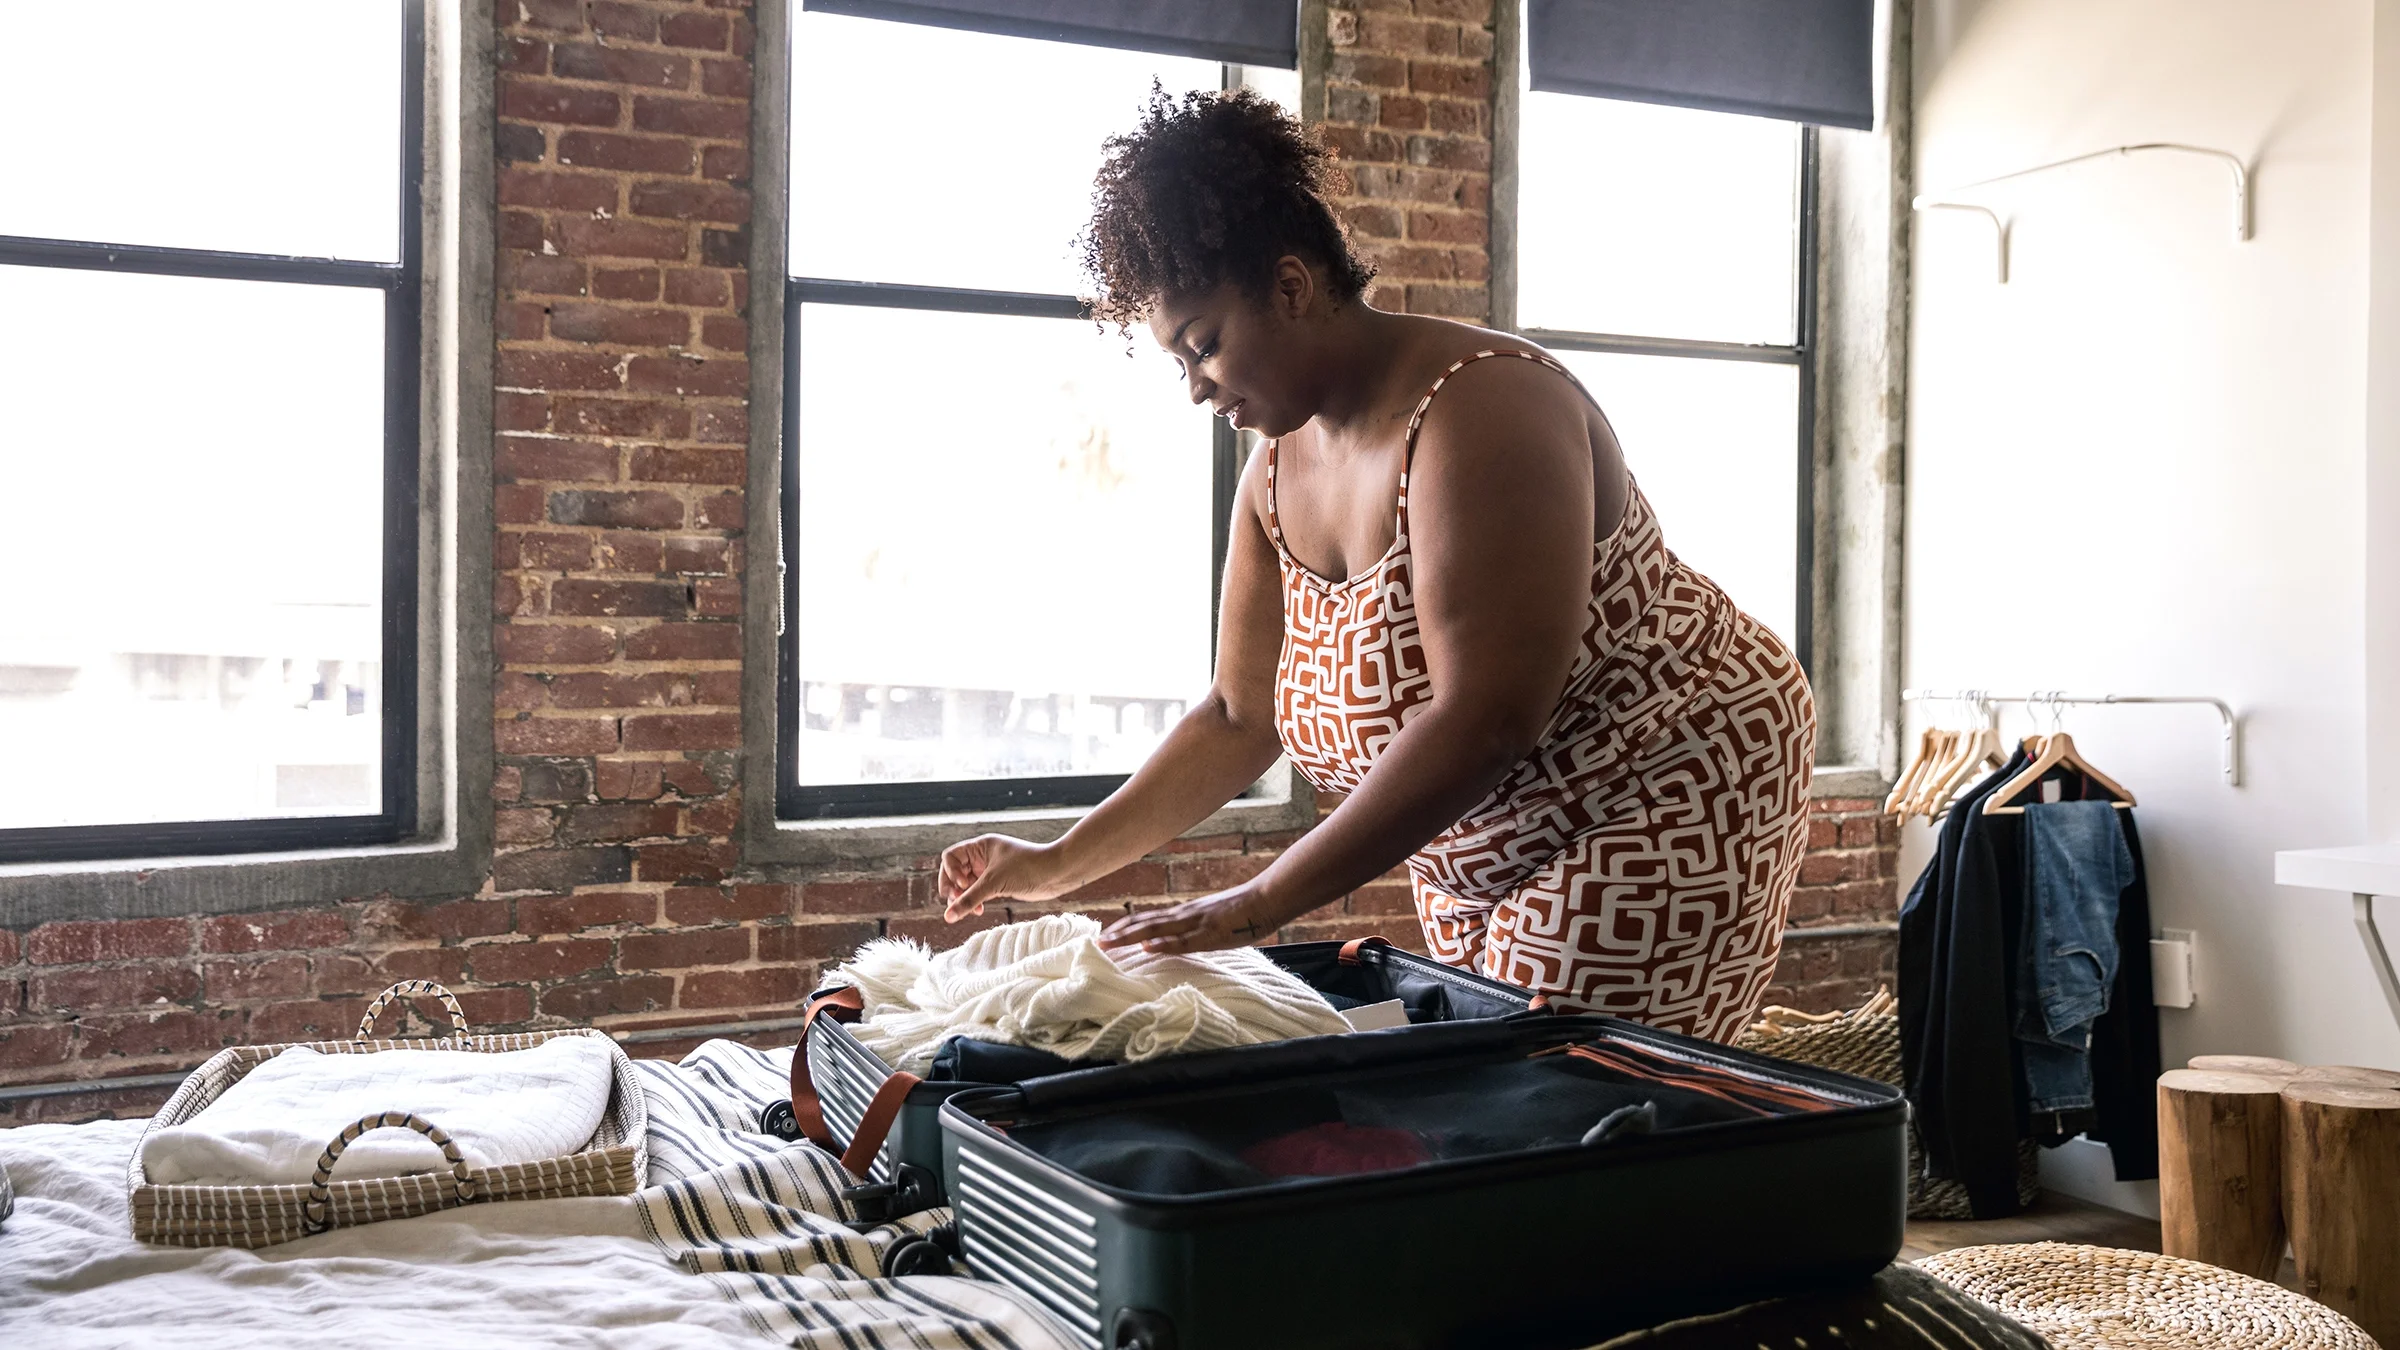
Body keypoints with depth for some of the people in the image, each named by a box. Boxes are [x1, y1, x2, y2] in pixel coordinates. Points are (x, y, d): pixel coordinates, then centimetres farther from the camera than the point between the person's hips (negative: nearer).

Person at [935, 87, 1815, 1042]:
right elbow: (1240, 717, 8)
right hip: (1475, 853, 8)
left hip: (1664, 805, -8)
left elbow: (1486, 719, -31)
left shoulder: (1478, 410, -24)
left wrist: (1265, 902, -29)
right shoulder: (1280, 470, 2)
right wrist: (1061, 864, 2)